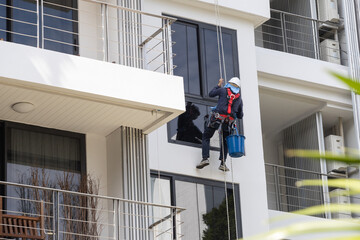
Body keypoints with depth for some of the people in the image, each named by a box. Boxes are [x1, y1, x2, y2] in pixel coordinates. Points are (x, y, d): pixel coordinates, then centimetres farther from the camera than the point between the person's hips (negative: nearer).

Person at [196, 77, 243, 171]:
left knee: (206, 137, 8)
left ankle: (205, 158, -12)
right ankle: (223, 163, 8)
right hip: (229, 121, 3)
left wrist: (218, 85, 38)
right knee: (225, 141, 21)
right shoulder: (239, 98, 19)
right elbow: (240, 116, 24)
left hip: (217, 117, -3)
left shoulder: (223, 90, 10)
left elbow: (211, 94, 26)